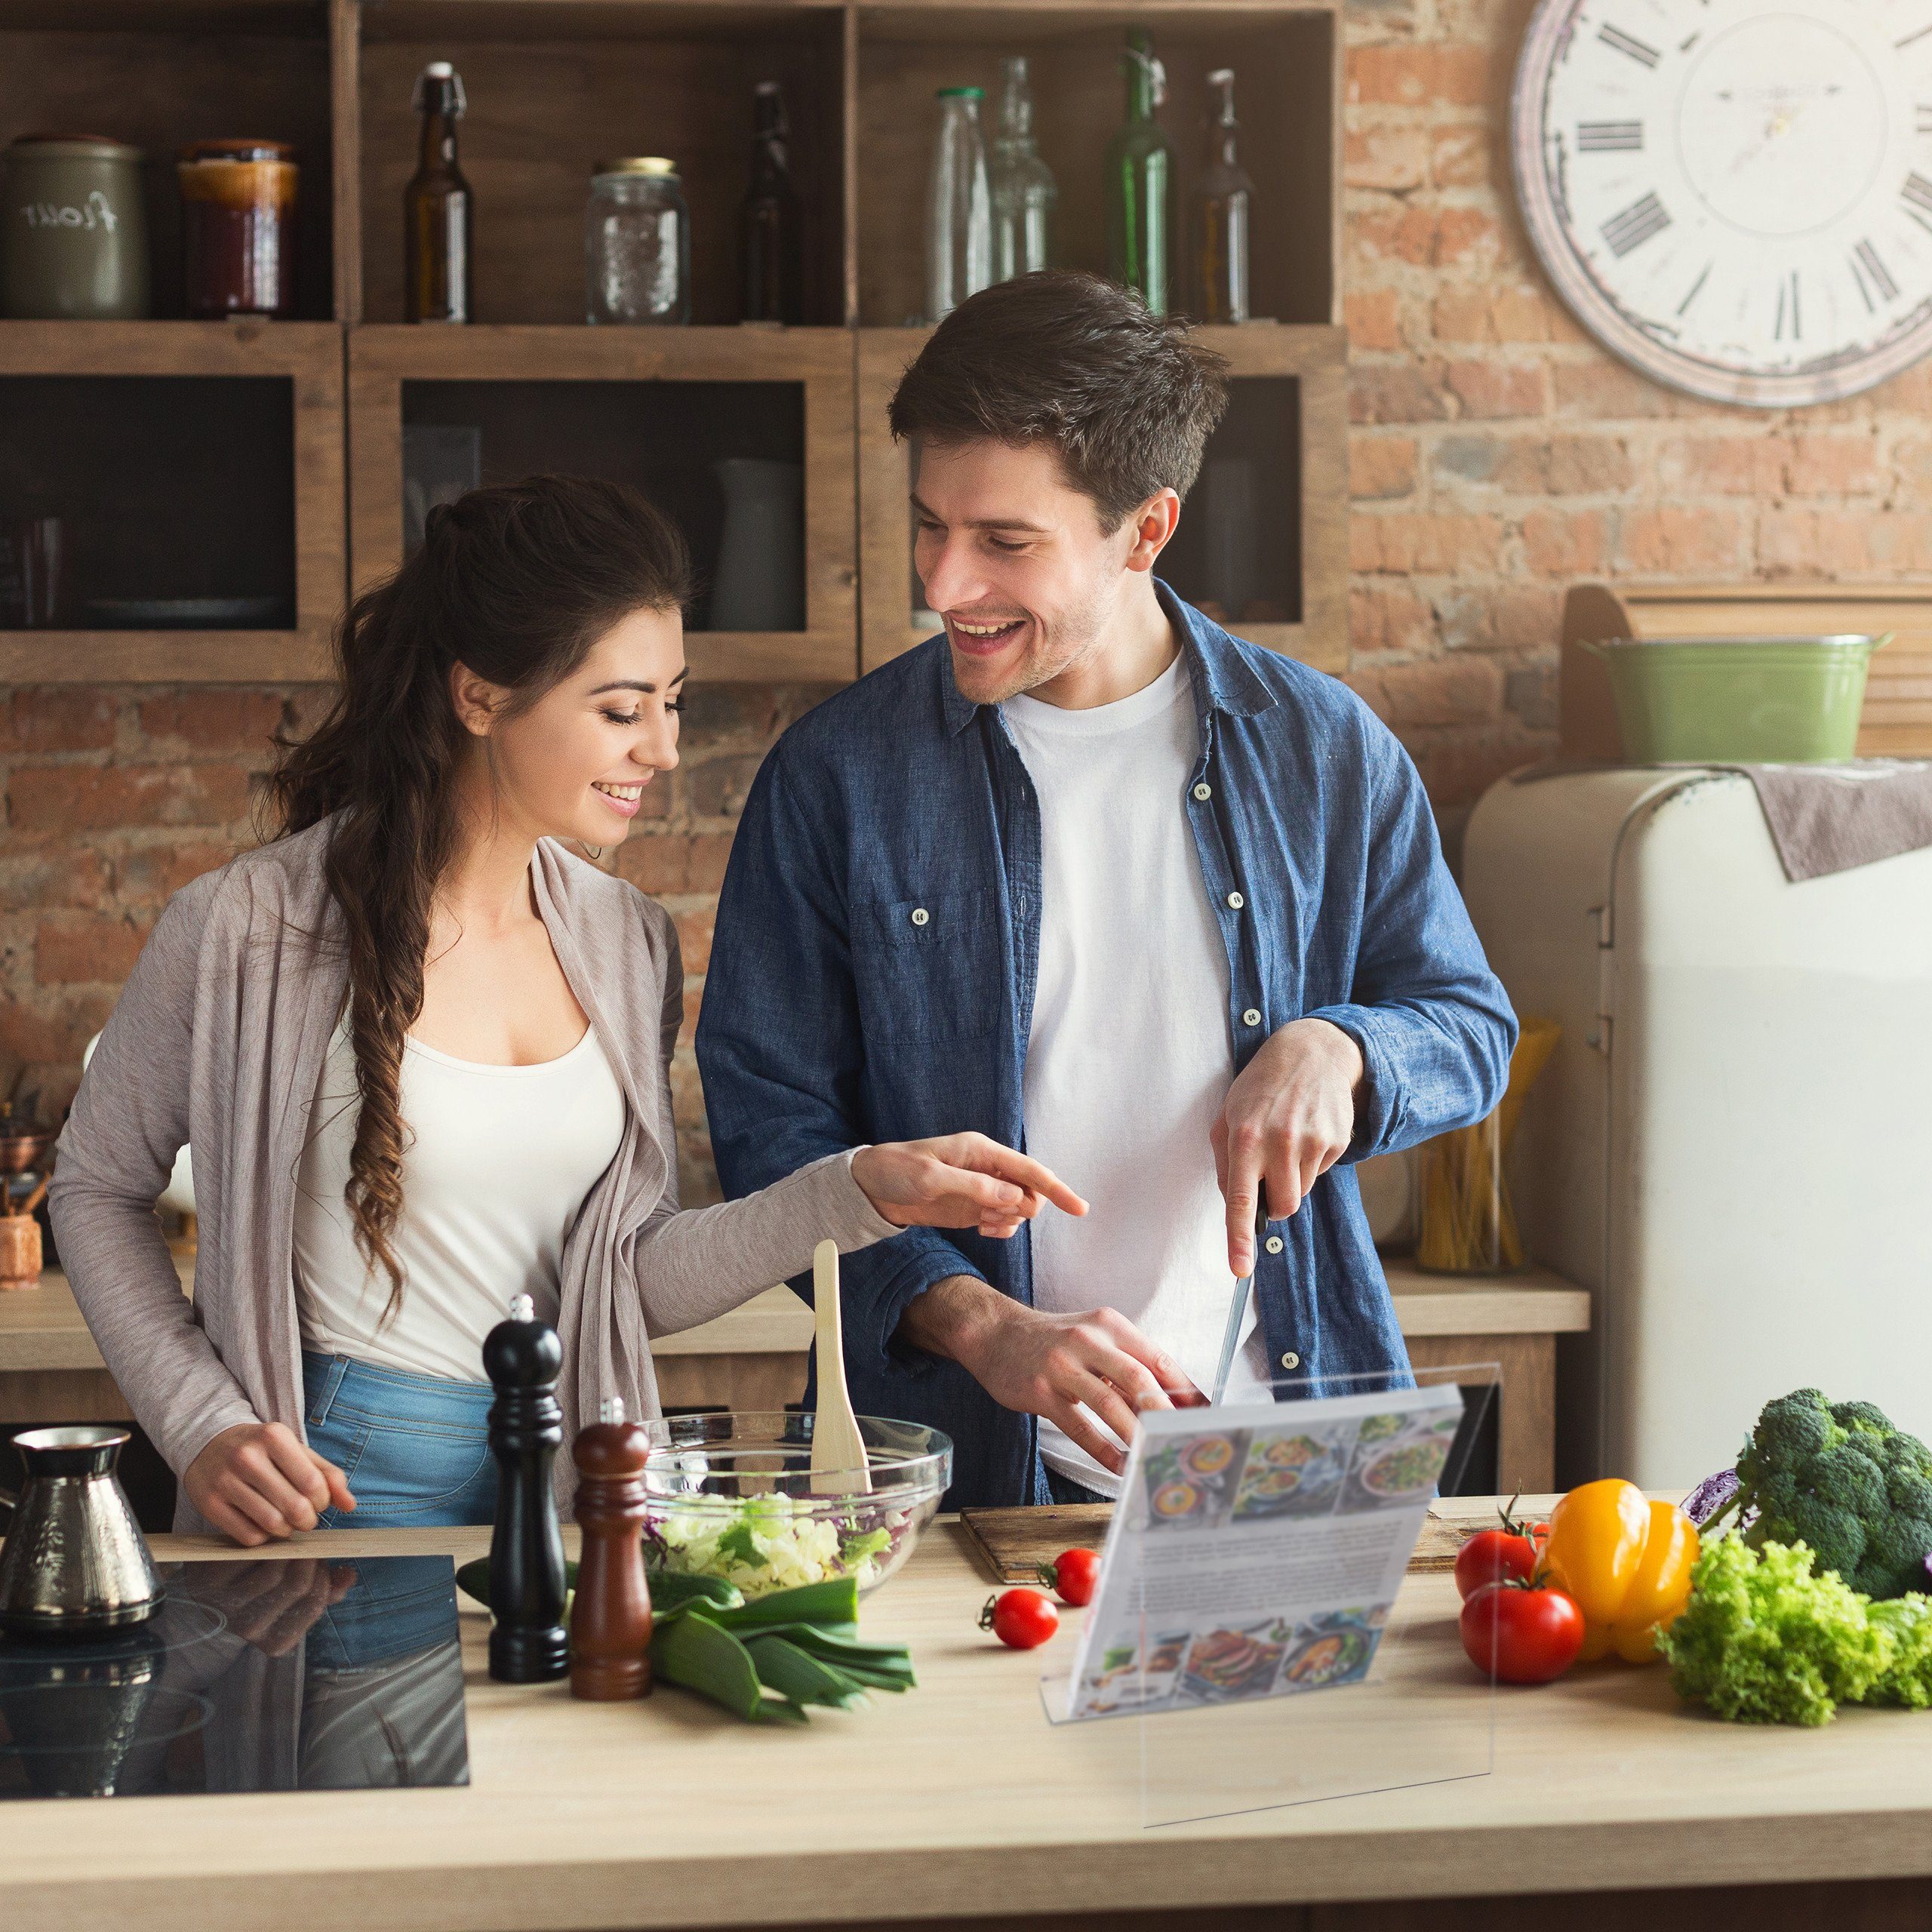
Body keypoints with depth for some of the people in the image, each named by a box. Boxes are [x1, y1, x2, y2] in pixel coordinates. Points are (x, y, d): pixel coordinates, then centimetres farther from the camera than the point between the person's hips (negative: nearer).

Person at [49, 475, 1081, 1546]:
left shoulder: (628, 945, 5)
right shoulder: (245, 932, -10)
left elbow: (637, 1283, 5)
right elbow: (97, 1185, 3)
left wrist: (863, 1191, -5)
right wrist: (201, 1427, -7)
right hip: (335, 1489, -4)